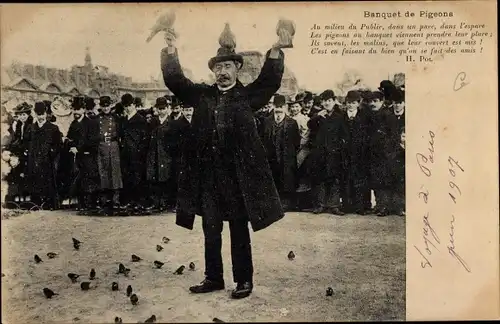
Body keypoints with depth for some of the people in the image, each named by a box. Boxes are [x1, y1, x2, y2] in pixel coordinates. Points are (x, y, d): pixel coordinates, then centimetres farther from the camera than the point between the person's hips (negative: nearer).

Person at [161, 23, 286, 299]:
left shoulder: (248, 95, 4)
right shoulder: (201, 94, 11)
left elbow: (270, 81, -8)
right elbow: (175, 81, 8)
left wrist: (275, 51, -21)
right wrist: (171, 51, -5)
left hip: (237, 173, -3)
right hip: (207, 173, 3)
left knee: (239, 229, 7)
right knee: (211, 229, 13)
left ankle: (244, 279, 18)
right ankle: (213, 277, 26)